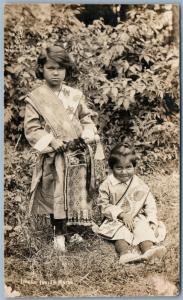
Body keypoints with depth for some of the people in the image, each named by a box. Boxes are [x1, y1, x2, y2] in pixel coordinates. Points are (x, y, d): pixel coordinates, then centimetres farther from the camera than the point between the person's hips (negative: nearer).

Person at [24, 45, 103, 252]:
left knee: (79, 194, 11)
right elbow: (31, 128, -7)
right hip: (54, 157, -3)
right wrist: (50, 141, -19)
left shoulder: (75, 95, 6)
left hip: (78, 153, 4)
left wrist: (89, 134, -6)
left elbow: (86, 118, 13)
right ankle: (59, 233, 20)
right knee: (55, 195, 3)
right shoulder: (35, 98, -5)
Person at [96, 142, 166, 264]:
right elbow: (104, 205, -5)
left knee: (143, 227, -27)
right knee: (121, 232, -30)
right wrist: (122, 214, -16)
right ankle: (124, 253, -53)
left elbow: (150, 204, 4)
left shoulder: (140, 185, 2)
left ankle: (148, 250, -51)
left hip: (137, 218, 2)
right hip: (117, 220, -1)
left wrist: (153, 222, -9)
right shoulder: (108, 184, -3)